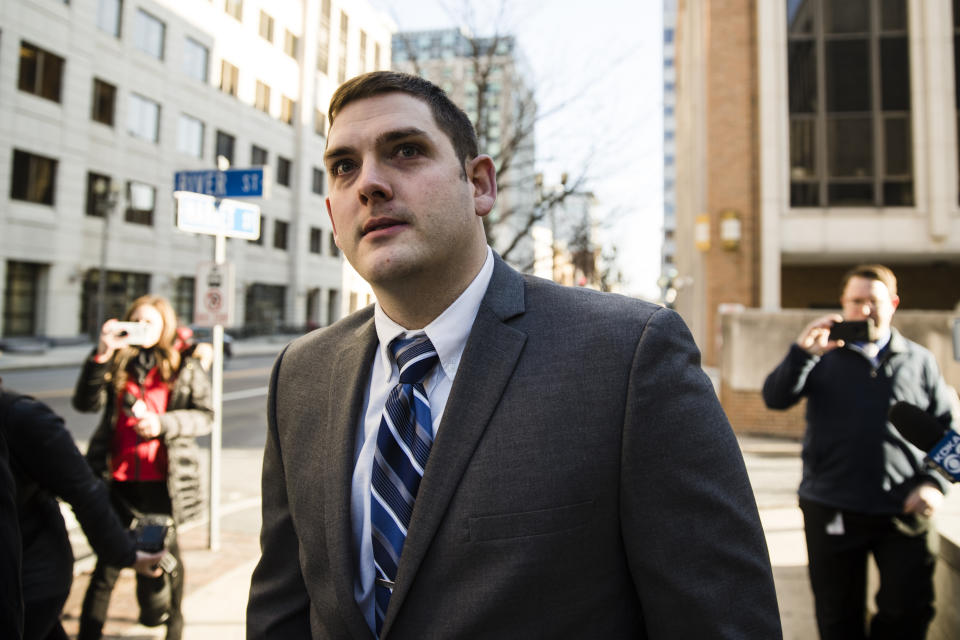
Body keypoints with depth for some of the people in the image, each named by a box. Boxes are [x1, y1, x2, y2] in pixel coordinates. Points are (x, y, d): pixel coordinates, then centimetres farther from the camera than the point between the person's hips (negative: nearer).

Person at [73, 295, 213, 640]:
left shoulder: (186, 368, 2)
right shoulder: (118, 363, 7)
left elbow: (205, 415, -1)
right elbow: (86, 402, -6)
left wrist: (162, 424, -16)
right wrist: (101, 354, -17)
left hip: (162, 480, -1)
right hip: (119, 479, 1)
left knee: (165, 553, 14)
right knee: (108, 559, 5)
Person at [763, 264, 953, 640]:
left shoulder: (919, 360, 10)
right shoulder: (824, 356, 5)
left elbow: (945, 429, 12)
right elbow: (775, 398, -9)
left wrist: (935, 483, -3)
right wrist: (803, 352, -24)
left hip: (905, 510, 1)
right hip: (832, 509, -1)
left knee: (909, 608, 1)